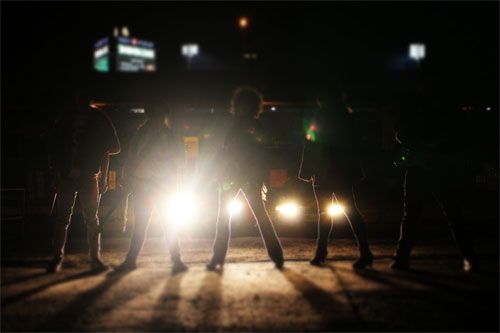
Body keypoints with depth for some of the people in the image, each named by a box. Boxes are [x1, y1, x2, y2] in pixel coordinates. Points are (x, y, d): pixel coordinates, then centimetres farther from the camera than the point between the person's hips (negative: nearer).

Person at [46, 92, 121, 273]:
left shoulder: (98, 119, 3)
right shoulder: (67, 119, 6)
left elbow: (106, 151, 3)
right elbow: (55, 148, 10)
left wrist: (103, 178, -2)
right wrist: (57, 175, 5)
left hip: (89, 177, -1)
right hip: (67, 176, 1)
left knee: (92, 219, 3)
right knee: (62, 218, 2)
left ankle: (95, 258, 10)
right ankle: (57, 257, 7)